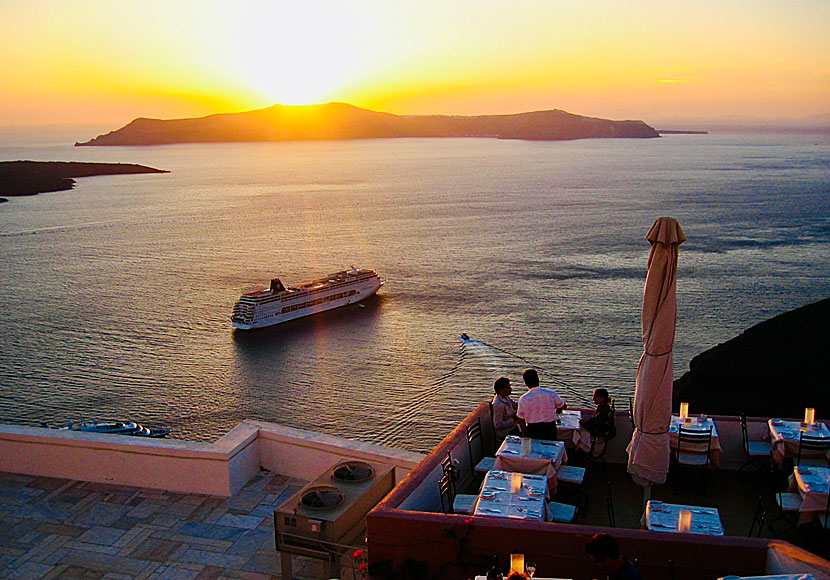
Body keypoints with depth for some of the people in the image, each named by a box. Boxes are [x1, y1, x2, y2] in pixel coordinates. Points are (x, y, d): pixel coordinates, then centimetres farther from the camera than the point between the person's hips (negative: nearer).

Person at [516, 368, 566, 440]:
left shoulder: (523, 399, -8)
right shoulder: (551, 394, -5)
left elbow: (521, 420, -2)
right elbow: (564, 406, 12)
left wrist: (524, 434, 13)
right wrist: (558, 409, 34)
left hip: (532, 430, -1)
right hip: (550, 429, 1)